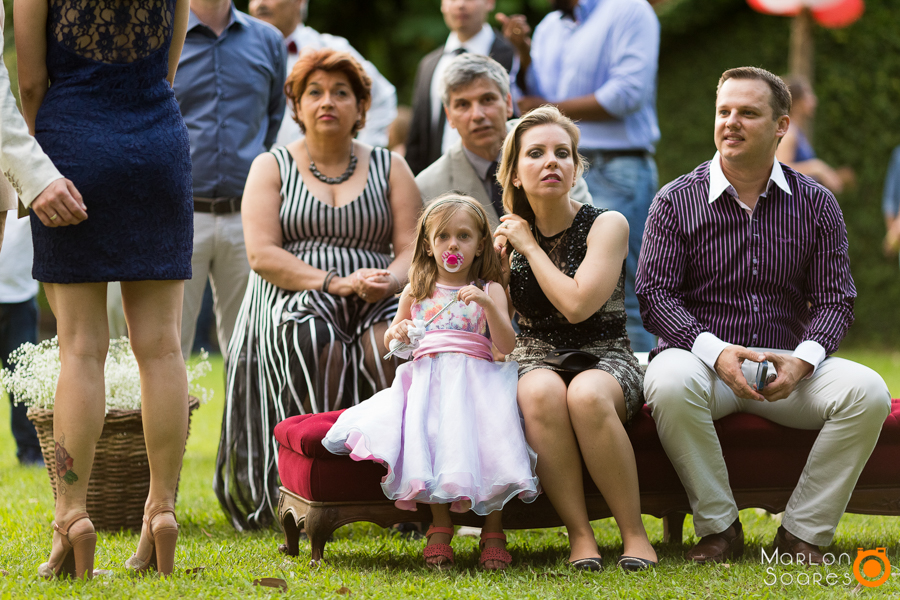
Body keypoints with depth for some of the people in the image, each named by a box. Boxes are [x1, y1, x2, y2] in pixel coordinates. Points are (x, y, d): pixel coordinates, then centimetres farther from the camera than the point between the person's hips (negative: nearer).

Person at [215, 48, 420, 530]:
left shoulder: (389, 168, 18)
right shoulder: (271, 167, 12)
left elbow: (412, 250, 8)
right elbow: (262, 254, -2)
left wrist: (389, 279, -16)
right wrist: (334, 282, -14)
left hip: (376, 305, 1)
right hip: (295, 300, -1)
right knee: (315, 341, -37)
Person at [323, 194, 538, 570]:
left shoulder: (489, 290, 11)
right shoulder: (417, 291, 18)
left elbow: (507, 345, -1)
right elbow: (390, 339, 29)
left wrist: (488, 305, -15)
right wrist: (396, 333, 5)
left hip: (475, 377, -1)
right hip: (428, 376, 2)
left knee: (487, 438, -27)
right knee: (428, 437, -28)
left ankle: (493, 532, -17)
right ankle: (440, 525, -17)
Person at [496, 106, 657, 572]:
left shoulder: (606, 225, -4)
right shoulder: (508, 235, 7)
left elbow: (577, 305, -18)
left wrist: (529, 246, -8)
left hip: (605, 360, -2)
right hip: (535, 360, 2)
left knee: (587, 394, -38)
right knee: (542, 392, -36)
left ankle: (634, 532, -25)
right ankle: (579, 533, -28)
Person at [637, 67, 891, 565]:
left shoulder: (815, 205, 8)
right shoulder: (676, 201, 3)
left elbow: (834, 299, 5)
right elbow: (654, 295, -4)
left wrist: (803, 359, -17)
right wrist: (715, 352, -21)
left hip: (786, 364, 2)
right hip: (700, 355, -2)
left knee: (867, 392, -26)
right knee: (671, 382, -37)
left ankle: (801, 533, -15)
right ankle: (719, 527, -20)